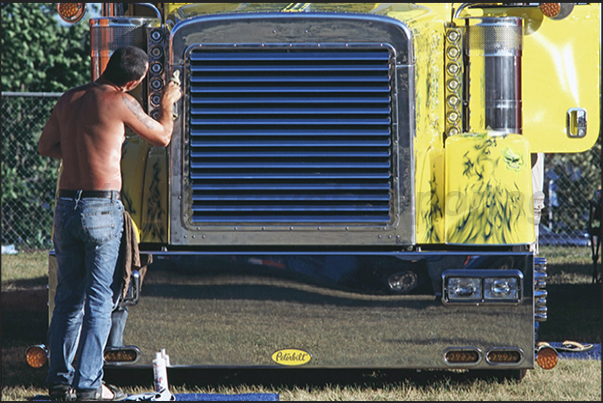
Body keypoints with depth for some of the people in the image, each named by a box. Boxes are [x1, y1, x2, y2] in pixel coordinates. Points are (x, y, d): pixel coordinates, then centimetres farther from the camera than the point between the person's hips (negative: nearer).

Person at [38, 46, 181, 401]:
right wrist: (168, 103, 23)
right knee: (100, 300, -1)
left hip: (66, 206, 6)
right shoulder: (120, 102, -9)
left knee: (68, 297, 12)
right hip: (102, 208, -6)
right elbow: (163, 137, 6)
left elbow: (46, 147, 24)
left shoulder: (69, 99, 11)